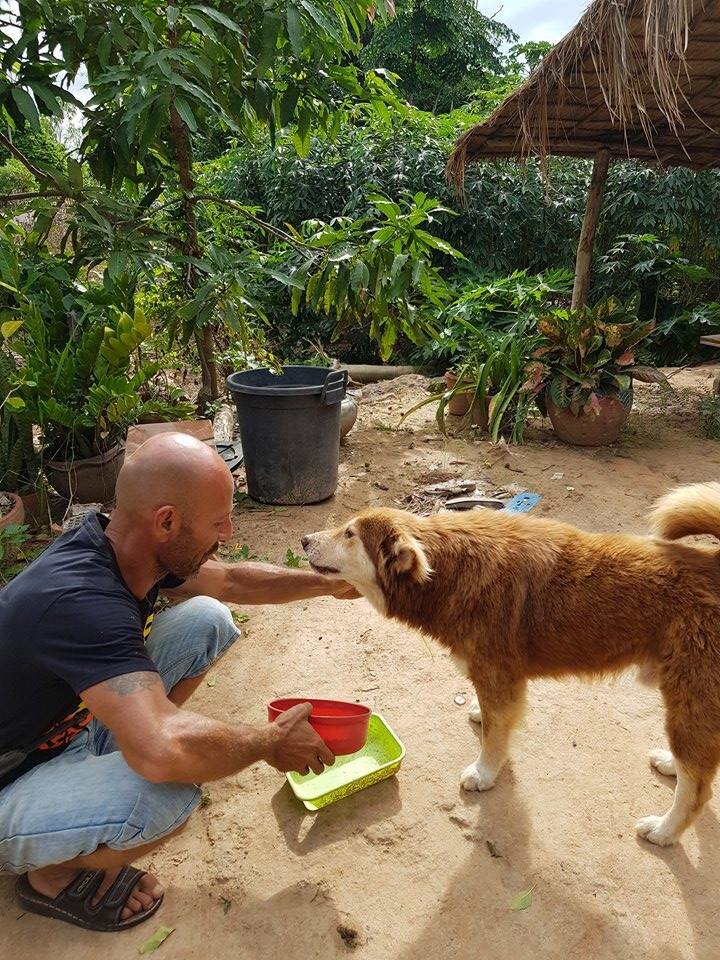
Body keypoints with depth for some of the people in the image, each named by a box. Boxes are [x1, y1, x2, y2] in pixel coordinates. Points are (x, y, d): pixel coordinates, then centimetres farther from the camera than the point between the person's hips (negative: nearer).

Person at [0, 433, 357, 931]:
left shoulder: (124, 544, -11)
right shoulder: (82, 602, -39)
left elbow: (231, 579, 8)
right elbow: (164, 751, -49)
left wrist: (329, 584, 6)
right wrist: (270, 743, -29)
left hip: (69, 725, 8)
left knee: (206, 619, -4)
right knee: (167, 794, -36)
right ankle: (50, 874, -2)